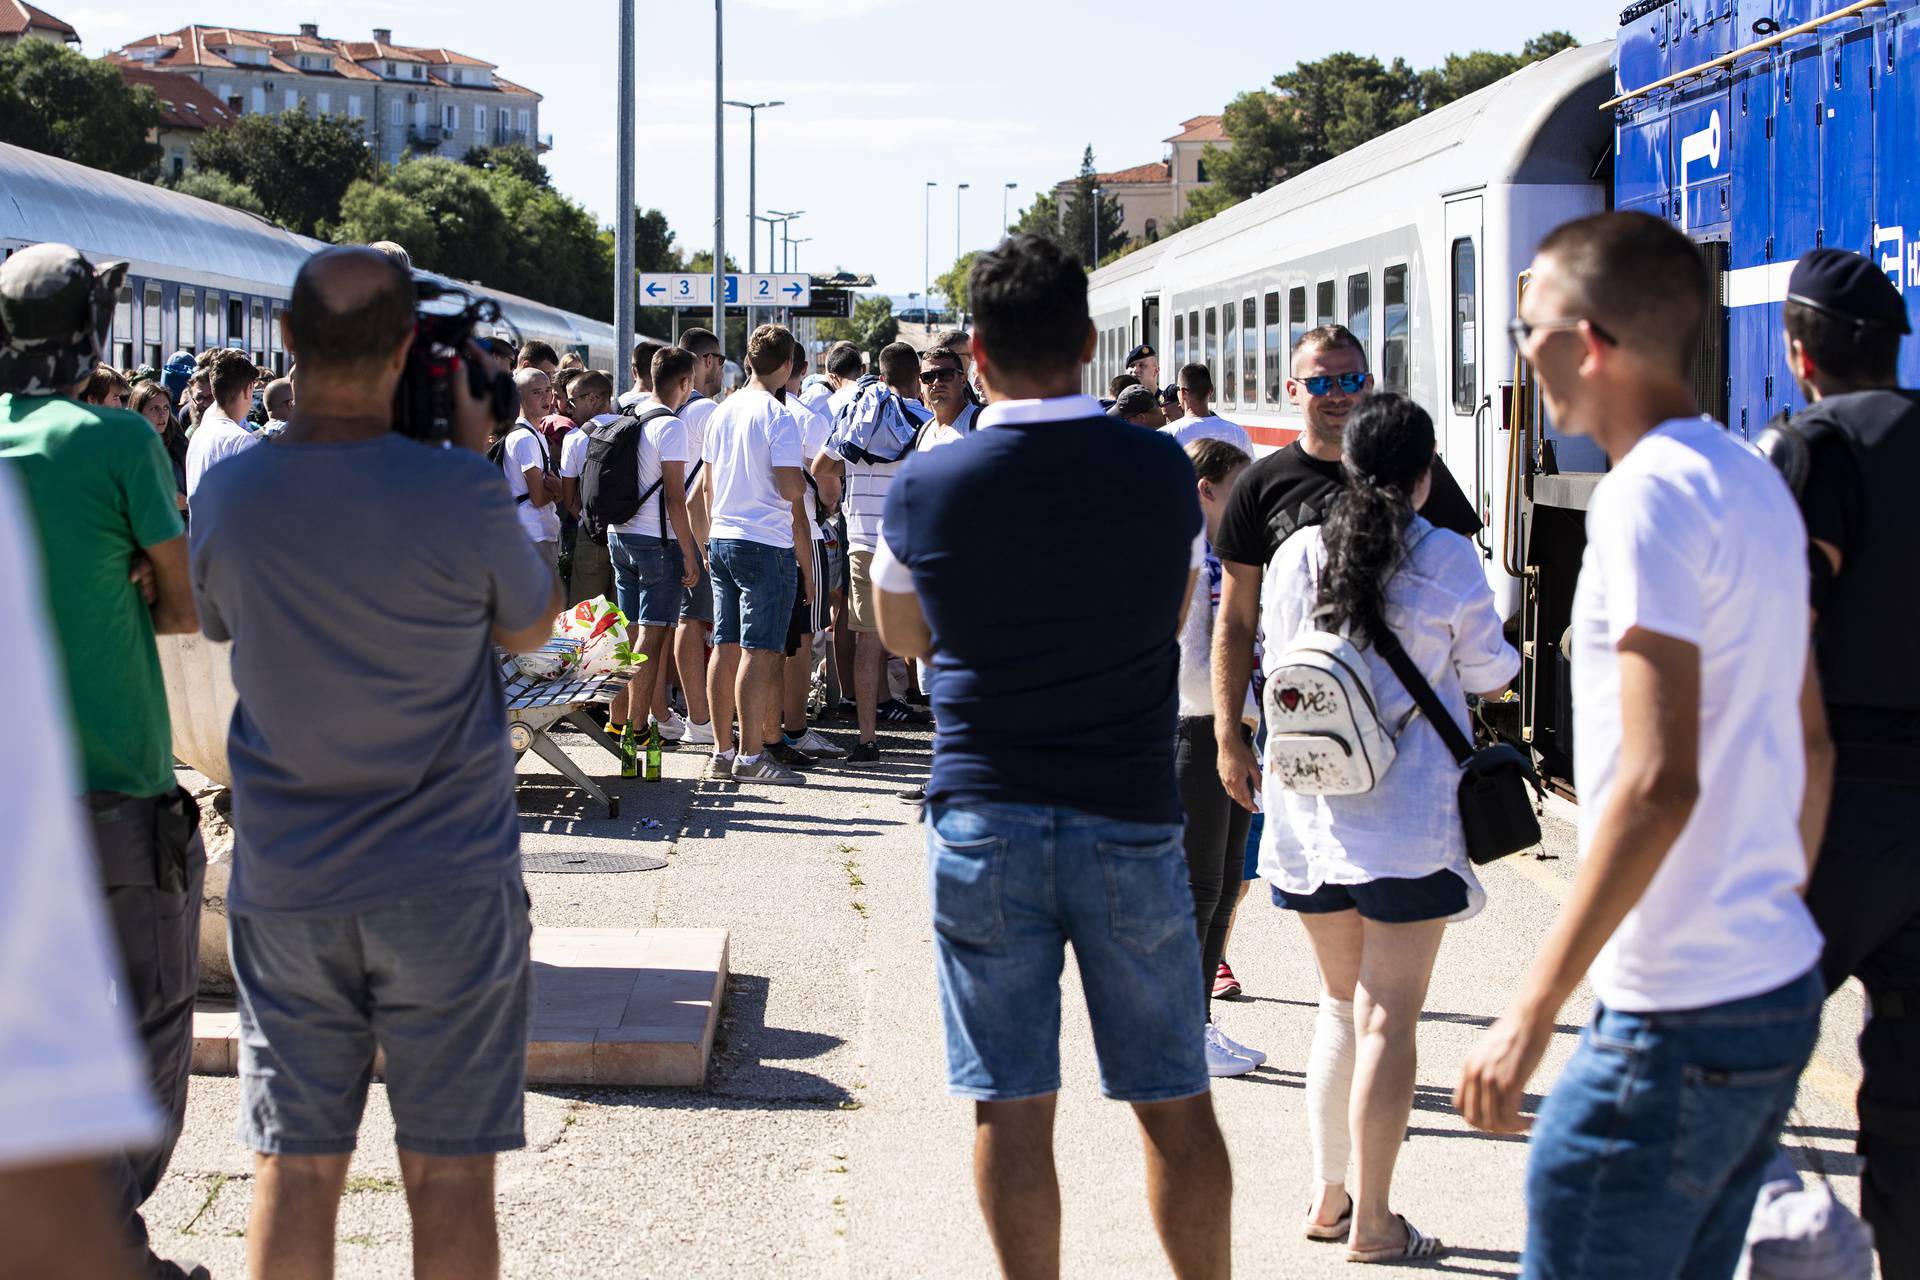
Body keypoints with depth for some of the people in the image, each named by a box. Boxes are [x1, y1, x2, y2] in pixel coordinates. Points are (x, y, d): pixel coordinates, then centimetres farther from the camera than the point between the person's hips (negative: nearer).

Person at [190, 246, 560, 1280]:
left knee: (295, 1166, 9)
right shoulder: (458, 491, -14)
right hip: (448, 884, -2)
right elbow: (531, 626, 3)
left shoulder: (229, 494, -6)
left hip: (283, 887, 3)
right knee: (449, 1170, 5)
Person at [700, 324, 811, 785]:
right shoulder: (778, 416, -12)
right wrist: (803, 478, 5)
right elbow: (790, 489, -18)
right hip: (766, 544, -7)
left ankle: (722, 752, 13)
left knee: (725, 648, 9)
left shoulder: (722, 413, 11)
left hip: (722, 540, 8)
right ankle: (751, 755, -6)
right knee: (759, 651, -5)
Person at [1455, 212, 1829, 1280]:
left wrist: (1533, 1012, -22)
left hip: (1680, 1020, -9)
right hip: (1782, 990, 10)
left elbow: (1659, 781, -24)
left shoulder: (1650, 493, -16)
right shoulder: (1755, 481, 13)